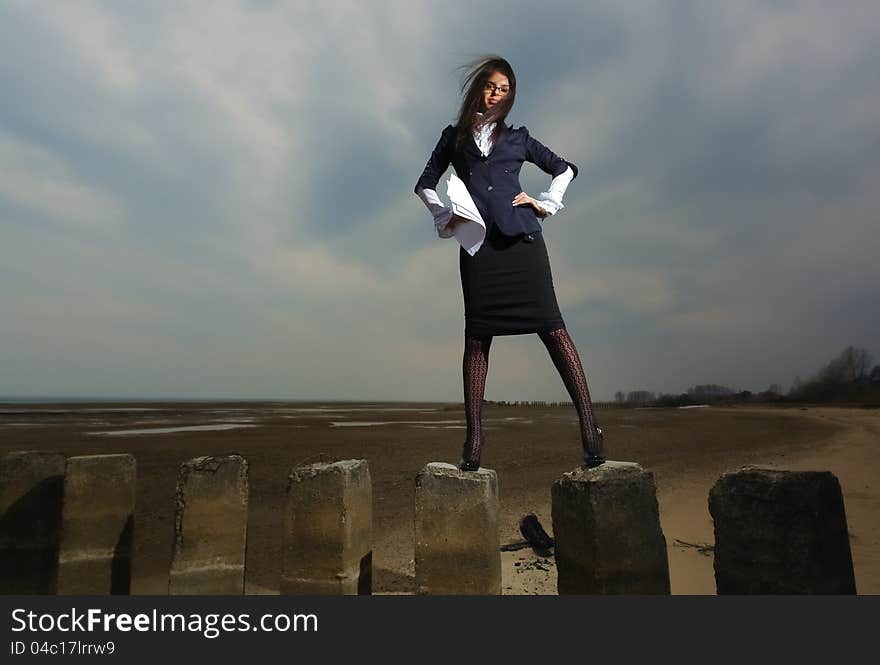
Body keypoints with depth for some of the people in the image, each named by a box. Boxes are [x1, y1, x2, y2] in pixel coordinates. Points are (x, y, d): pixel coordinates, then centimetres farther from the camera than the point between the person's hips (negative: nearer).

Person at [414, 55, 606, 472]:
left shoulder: (517, 138, 21)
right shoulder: (454, 137, 22)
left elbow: (566, 169, 28)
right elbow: (425, 184, 23)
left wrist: (545, 204, 13)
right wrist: (445, 219, 7)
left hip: (522, 238, 0)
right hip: (477, 243, 0)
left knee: (551, 327, -9)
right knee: (476, 338, -4)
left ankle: (589, 426, -7)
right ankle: (473, 437, -1)